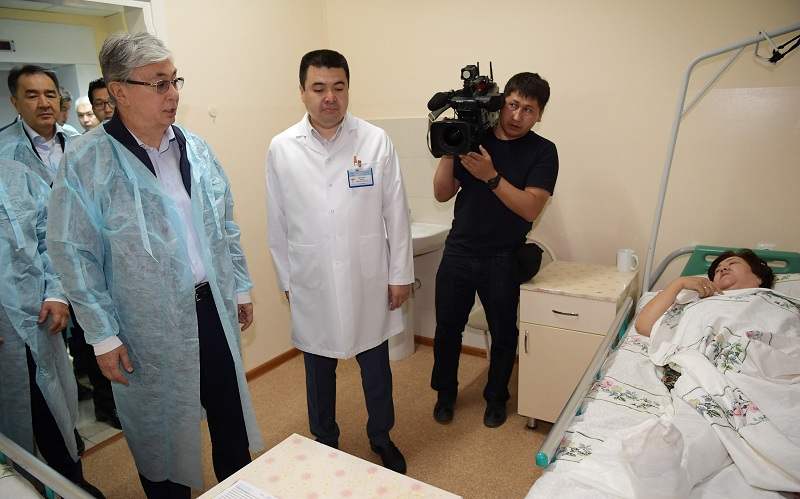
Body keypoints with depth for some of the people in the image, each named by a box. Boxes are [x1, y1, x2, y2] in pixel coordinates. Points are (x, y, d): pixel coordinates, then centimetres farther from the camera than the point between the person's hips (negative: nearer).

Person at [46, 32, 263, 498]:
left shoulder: (195, 148, 4)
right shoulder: (86, 160, -12)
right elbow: (73, 253, -10)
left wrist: (241, 287, 10)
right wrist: (104, 336, -10)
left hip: (214, 307, 5)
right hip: (150, 328, -4)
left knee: (231, 421, 19)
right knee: (162, 434, 16)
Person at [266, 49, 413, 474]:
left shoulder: (376, 142, -5)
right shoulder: (281, 149, -2)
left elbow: (396, 212, -2)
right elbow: (278, 223, 4)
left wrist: (400, 274, -1)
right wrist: (286, 279, 7)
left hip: (369, 282, 0)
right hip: (312, 287, 1)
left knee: (376, 366, 16)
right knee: (318, 371, 17)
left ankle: (381, 438, 41)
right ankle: (325, 443, 42)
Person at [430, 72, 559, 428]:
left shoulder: (542, 152, -4)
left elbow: (530, 208, -17)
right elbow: (442, 195, 1)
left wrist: (491, 176, -25)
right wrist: (448, 153, -13)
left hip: (502, 260, -1)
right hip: (458, 252, 2)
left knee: (503, 334, 12)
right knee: (447, 327, 10)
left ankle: (496, 398, 36)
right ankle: (445, 393, 33)